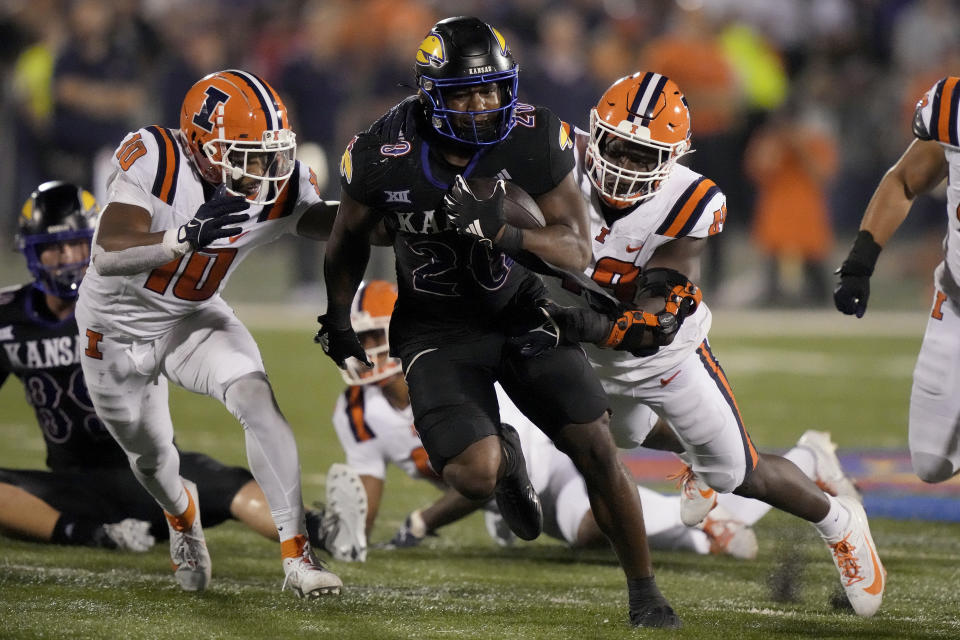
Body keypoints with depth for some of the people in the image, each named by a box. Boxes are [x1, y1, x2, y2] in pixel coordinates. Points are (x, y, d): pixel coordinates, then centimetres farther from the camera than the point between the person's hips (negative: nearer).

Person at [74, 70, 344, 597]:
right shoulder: (153, 162, -34)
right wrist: (186, 238, -57)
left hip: (194, 318, 2)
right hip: (118, 329, -2)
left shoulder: (280, 187, -21)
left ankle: (297, 555, -22)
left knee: (257, 399, -25)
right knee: (150, 456, 18)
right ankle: (181, 512, 55)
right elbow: (107, 258, -42)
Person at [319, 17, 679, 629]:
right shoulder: (383, 157, -19)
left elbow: (577, 250, -18)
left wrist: (498, 232, -34)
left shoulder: (536, 138, -20)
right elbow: (349, 240, 2)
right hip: (437, 328, -1)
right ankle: (505, 455, 21)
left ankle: (645, 590, 12)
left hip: (522, 308, 1)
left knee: (596, 448, -8)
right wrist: (338, 318, 11)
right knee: (473, 475, -20)